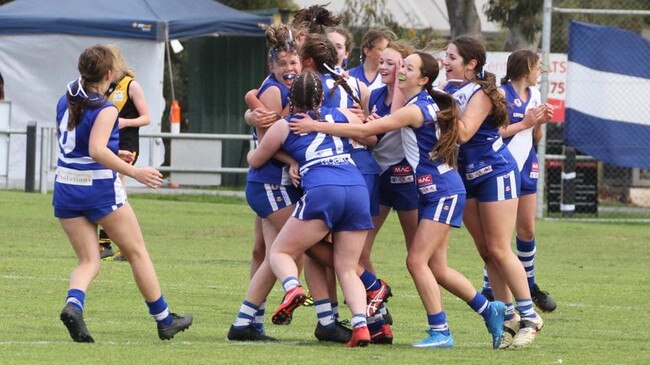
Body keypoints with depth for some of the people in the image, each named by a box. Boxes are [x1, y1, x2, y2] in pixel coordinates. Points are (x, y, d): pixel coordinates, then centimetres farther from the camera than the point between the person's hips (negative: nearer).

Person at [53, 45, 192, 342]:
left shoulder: (65, 102, 6)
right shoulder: (105, 110, -16)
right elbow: (97, 151, -28)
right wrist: (134, 172, -27)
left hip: (65, 188, 6)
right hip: (101, 188, -6)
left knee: (88, 261, 9)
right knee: (137, 252, 11)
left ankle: (73, 304, -23)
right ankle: (164, 320, 19)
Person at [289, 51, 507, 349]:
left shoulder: (416, 109, -18)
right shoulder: (423, 104, 11)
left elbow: (365, 130, -21)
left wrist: (316, 126, -19)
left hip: (443, 191, -10)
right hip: (432, 192, 10)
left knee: (417, 261, -11)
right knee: (436, 268, 10)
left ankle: (440, 332, -7)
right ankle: (489, 310, 21)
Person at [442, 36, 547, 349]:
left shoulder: (480, 94, -15)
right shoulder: (448, 91, 5)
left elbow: (463, 134, -27)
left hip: (495, 173, -7)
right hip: (467, 176, 7)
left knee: (499, 251, -8)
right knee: (486, 252, 6)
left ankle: (529, 317, -1)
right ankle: (506, 316, 10)